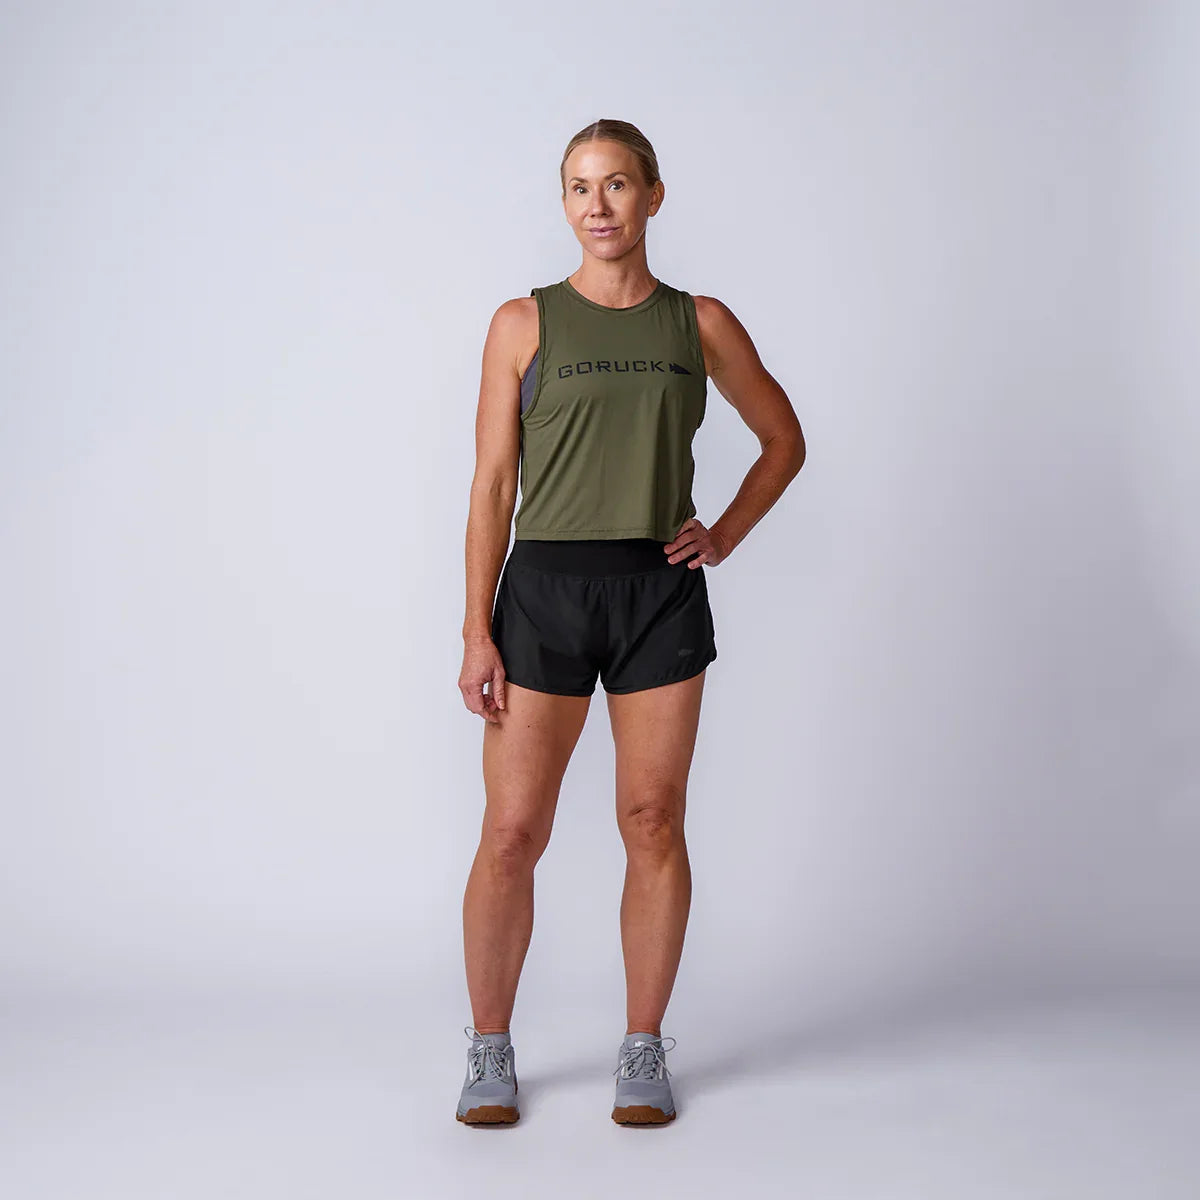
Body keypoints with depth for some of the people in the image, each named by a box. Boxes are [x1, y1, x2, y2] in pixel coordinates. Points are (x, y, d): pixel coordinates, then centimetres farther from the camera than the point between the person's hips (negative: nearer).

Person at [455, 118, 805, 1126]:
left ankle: (644, 1052, 18)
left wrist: (726, 535, 4)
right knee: (512, 831, -2)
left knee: (654, 822, 4)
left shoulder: (701, 323, 8)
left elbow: (785, 440, 19)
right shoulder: (524, 323, 4)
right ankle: (490, 1051, 15)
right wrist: (478, 633, -5)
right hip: (546, 588, -1)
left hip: (661, 592, 1)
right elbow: (492, 484, 1)